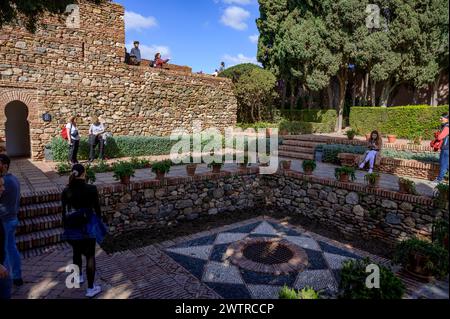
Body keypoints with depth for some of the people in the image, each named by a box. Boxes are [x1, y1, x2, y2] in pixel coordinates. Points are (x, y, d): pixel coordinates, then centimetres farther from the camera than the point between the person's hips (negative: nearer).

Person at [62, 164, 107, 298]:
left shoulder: (66, 191, -5)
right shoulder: (91, 189, -15)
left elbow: (64, 212, 1)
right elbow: (97, 208, -7)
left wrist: (66, 228, 12)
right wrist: (98, 224, 8)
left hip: (72, 227, 4)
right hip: (88, 227, -4)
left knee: (77, 252, 26)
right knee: (90, 256, 7)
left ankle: (79, 277, 47)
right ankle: (91, 289, 11)